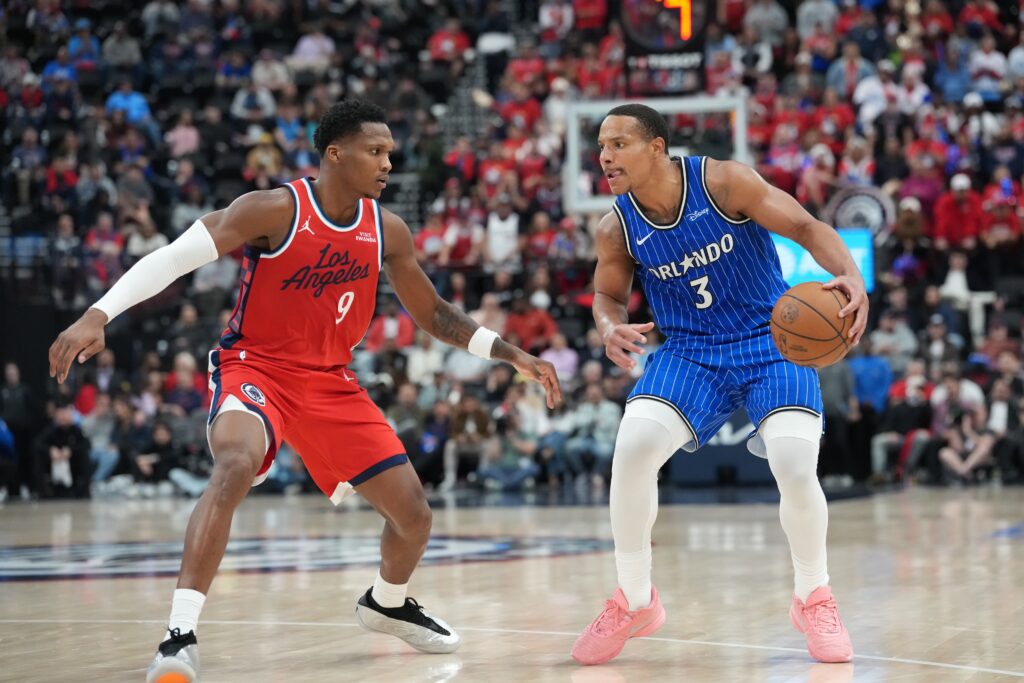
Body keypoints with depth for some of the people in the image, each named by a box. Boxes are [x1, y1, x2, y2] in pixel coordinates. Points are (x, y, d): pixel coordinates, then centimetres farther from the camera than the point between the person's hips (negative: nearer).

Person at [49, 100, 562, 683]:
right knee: (236, 465, -37)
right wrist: (97, 316, -33)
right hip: (253, 366, -6)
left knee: (414, 511, 5)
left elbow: (433, 314, 14)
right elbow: (172, 258, -21)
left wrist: (512, 355, 6)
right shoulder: (276, 210, -17)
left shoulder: (388, 231, 0)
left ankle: (386, 603, 39)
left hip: (331, 381, 6)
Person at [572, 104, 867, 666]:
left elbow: (805, 227, -15)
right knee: (632, 448, -21)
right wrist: (610, 328, -13)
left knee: (796, 469, -21)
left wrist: (850, 276, -34)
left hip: (771, 338, -3)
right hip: (690, 351, 3)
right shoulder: (617, 229, -6)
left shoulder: (723, 182, -17)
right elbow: (608, 293, 11)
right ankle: (634, 602, -1)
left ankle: (813, 599, 9)